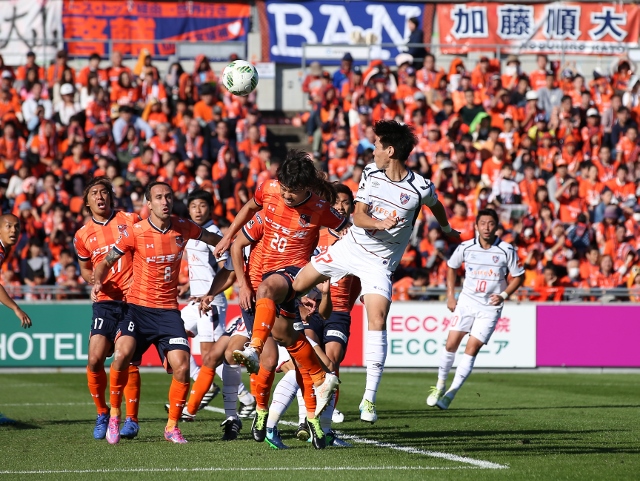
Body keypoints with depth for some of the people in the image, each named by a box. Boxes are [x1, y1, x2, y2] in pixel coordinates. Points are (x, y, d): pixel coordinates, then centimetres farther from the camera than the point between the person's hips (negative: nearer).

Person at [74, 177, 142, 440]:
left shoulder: (130, 220, 1)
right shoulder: (83, 235, 7)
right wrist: (93, 280, -2)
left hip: (132, 298, -2)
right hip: (105, 301, 2)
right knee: (95, 360, -8)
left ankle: (131, 419, 3)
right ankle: (102, 414, 12)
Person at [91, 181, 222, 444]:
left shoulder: (183, 228, 1)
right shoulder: (135, 232, -7)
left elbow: (213, 239, 22)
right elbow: (106, 262, 3)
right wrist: (98, 282, -16)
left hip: (168, 309, 2)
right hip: (138, 306, -2)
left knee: (182, 367, -13)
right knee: (123, 354, -27)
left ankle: (172, 426, 8)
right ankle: (114, 415, -7)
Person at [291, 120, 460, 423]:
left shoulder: (421, 188, -14)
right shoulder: (371, 173, -3)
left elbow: (435, 205, 10)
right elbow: (358, 216, -8)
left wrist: (448, 230, 28)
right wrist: (381, 223, -29)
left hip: (379, 262, -4)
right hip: (350, 247, 4)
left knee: (378, 323, -18)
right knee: (295, 285, 8)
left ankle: (369, 398, -15)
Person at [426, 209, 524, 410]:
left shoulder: (507, 251, -10)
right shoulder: (466, 248, -4)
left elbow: (519, 276, 1)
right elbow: (451, 267, 14)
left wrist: (503, 295, -13)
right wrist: (450, 295, 8)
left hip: (490, 307, -2)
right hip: (467, 301, 2)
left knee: (472, 349, -10)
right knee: (451, 344, -5)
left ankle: (450, 394, -6)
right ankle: (440, 386, 15)